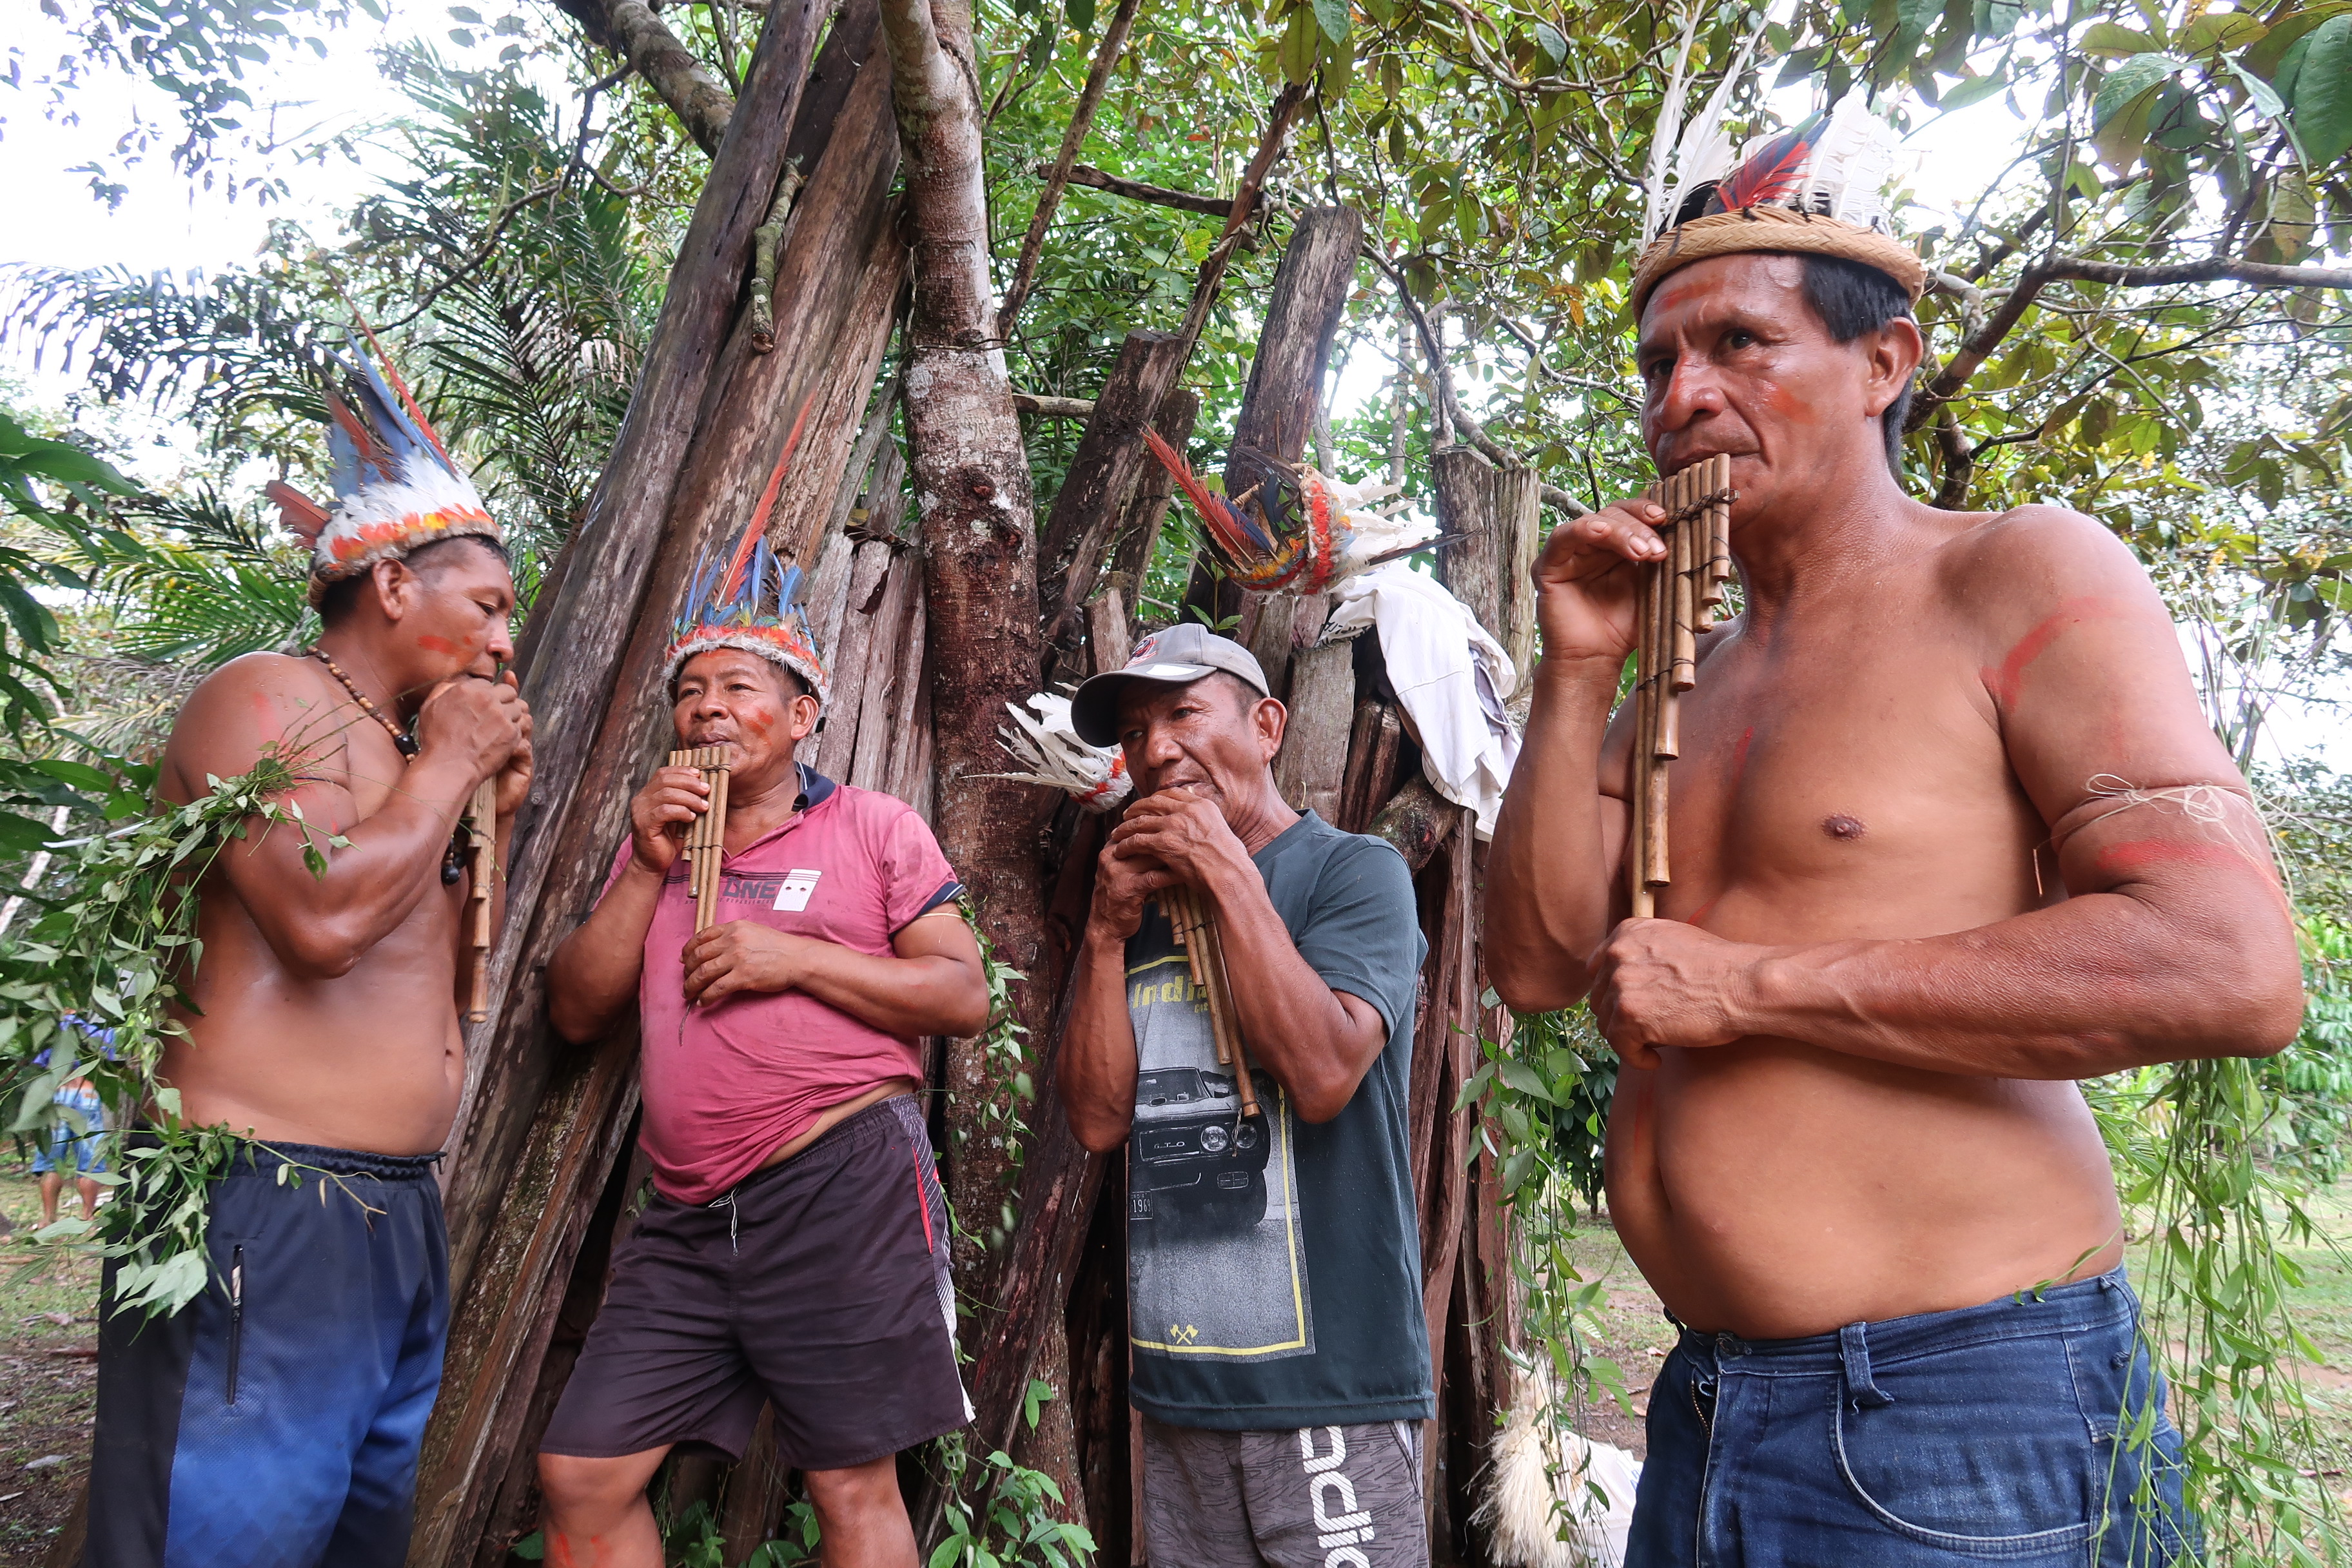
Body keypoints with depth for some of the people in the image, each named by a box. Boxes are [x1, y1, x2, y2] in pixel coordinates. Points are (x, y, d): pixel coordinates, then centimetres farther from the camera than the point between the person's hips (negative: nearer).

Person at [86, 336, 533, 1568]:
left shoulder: (401, 743, 18)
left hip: (397, 1216, 9)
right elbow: (324, 916, -25)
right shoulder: (270, 697, -8)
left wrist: (497, 810, 11)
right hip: (268, 1218, -9)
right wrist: (447, 765, -10)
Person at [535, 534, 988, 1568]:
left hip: (843, 1184, -5)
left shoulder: (872, 826, 4)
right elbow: (577, 1013, 10)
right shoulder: (654, 841, 18)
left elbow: (965, 995, -3)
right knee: (580, 1476, 8)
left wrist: (797, 957, -12)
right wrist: (646, 867, -2)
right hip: (689, 1213, 6)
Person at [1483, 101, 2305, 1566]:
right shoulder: (1683, 680, 12)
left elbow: (2234, 968, -18)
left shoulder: (2019, 579, -6)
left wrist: (1747, 984, -17)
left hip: (1962, 1424, -6)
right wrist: (1577, 676, -4)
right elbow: (1541, 964, 5)